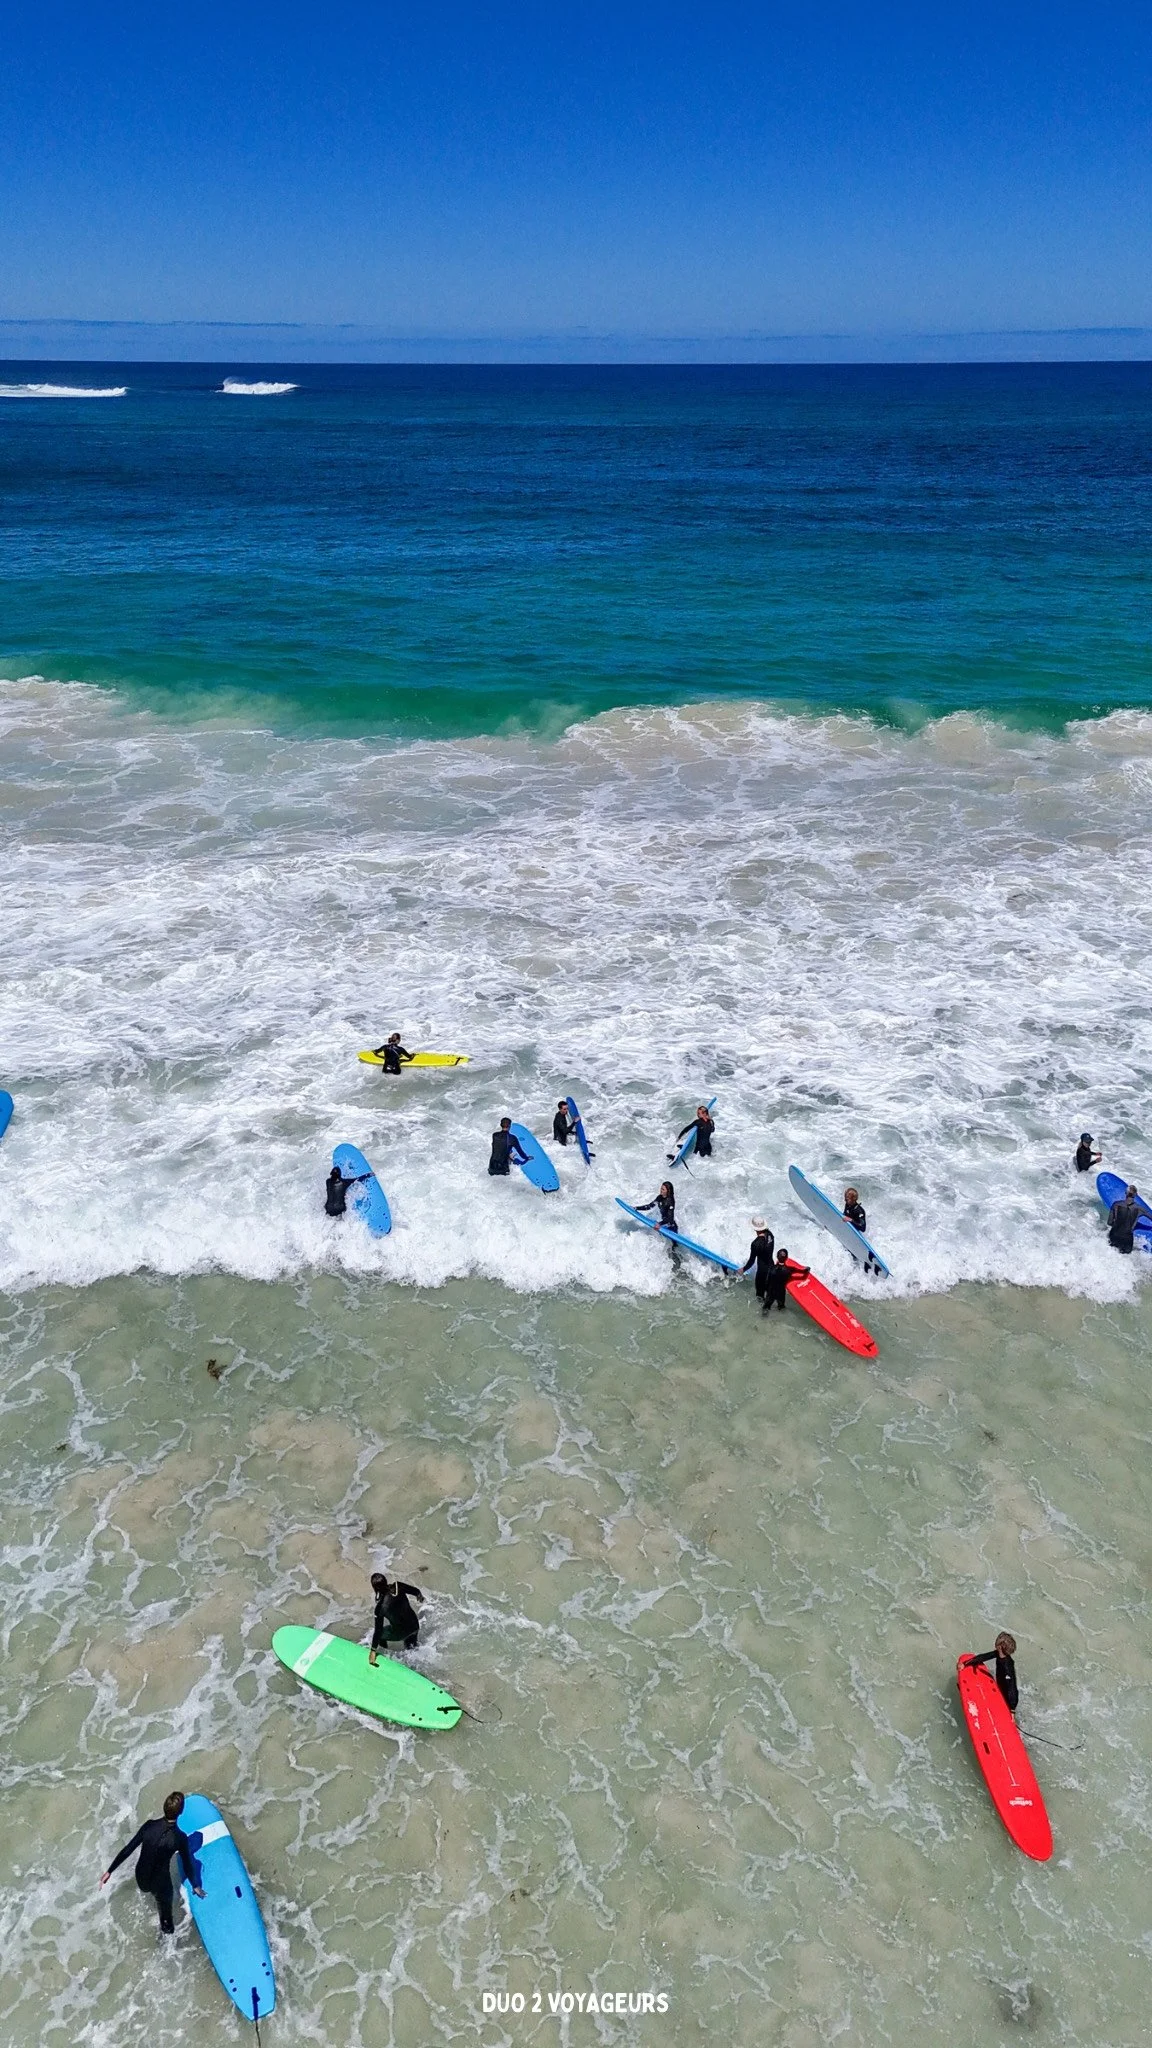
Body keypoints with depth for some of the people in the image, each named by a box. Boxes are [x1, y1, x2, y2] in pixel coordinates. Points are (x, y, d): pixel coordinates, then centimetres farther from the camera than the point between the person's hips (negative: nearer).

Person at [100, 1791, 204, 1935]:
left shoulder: (149, 1826, -19)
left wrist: (109, 1871, 3)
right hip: (160, 1883, -4)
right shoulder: (180, 1838, -26)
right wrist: (195, 1886, 6)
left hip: (141, 1878, 4)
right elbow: (187, 1865, -12)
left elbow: (128, 1849, -12)